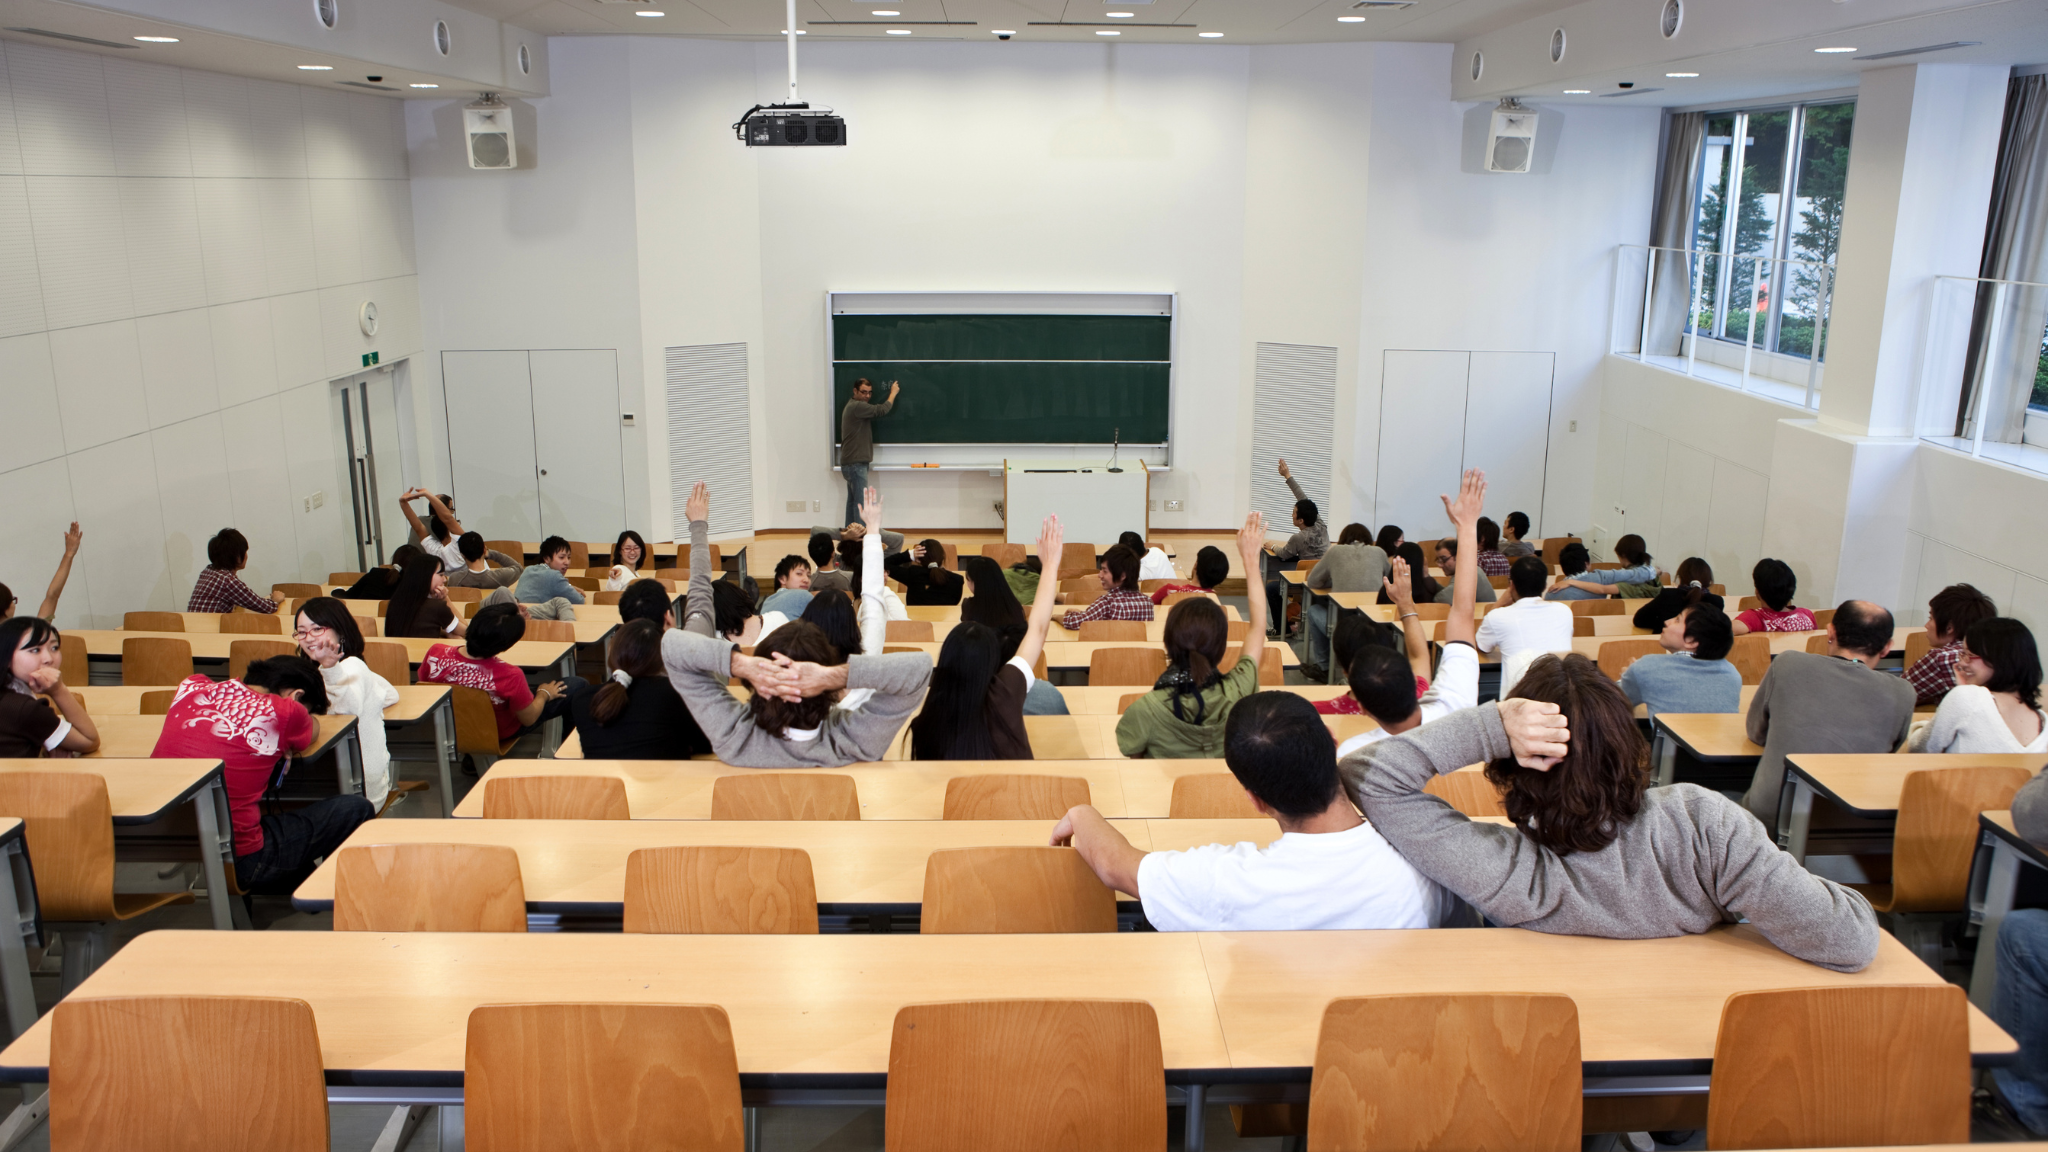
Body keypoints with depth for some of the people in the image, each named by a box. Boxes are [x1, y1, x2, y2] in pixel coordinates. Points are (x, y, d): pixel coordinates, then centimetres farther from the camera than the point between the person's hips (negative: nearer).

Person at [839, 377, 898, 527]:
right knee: (860, 502, -12)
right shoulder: (857, 407, -15)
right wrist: (893, 393, -6)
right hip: (856, 463, -11)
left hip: (853, 462, 11)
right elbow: (882, 410, -18)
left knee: (853, 500, 11)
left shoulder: (853, 406, 20)